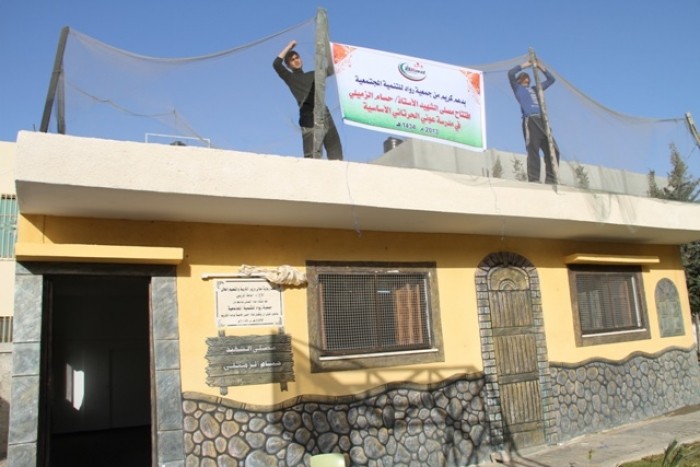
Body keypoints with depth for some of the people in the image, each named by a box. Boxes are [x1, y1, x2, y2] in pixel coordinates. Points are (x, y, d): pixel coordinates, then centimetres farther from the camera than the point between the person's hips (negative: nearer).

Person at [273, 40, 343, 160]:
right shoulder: (290, 78, 8)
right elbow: (276, 64, -5)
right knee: (311, 157, -9)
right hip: (309, 120, -5)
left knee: (336, 154, 3)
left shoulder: (312, 75, 23)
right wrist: (289, 46, 2)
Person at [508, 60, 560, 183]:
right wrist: (525, 65, 15)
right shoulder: (518, 88, 19)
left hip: (542, 121, 6)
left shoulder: (535, 89, 34)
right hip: (530, 120, -6)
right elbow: (511, 73, 4)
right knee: (533, 151, -15)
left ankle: (551, 179, -2)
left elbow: (551, 80, 43)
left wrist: (541, 67, 34)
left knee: (552, 150, -3)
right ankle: (533, 179, -19)